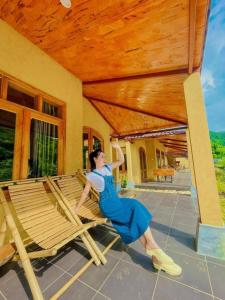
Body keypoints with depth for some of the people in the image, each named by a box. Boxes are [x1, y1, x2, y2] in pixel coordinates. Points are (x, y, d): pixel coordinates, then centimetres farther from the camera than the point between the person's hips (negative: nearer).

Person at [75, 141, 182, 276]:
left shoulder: (108, 168, 12)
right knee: (136, 210, -22)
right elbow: (85, 192, 4)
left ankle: (152, 251, -11)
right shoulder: (91, 175, -4)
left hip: (116, 200, 6)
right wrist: (77, 208, 9)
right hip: (107, 204, -6)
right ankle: (152, 244, -9)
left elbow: (121, 160, 14)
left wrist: (118, 147, 1)